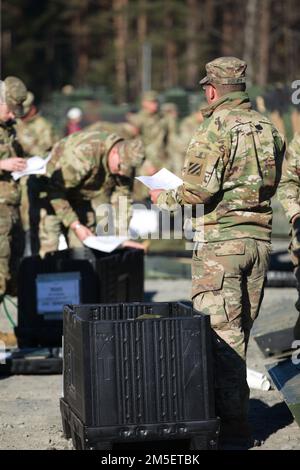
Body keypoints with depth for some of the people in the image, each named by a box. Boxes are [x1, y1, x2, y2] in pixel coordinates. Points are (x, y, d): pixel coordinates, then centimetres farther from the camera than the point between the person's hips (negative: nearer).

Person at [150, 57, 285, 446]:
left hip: (220, 238, -7)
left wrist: (165, 198, 1)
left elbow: (199, 190, -17)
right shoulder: (269, 129, 10)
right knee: (239, 331, 15)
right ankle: (231, 403, 23)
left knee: (222, 332, -3)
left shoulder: (216, 128, -11)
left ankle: (234, 424, -3)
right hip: (260, 238, 7)